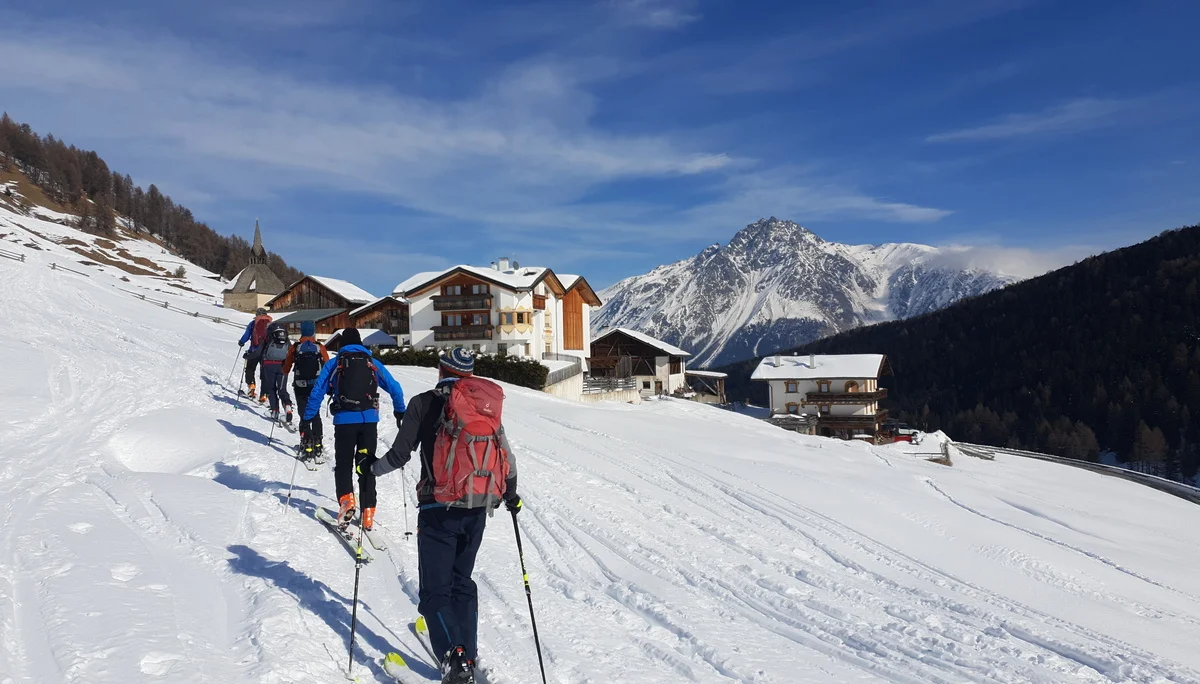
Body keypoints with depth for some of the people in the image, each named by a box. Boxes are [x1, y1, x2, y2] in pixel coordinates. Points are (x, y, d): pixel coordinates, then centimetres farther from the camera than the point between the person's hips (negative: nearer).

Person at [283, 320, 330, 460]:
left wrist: (284, 375, 28)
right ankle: (317, 444, 21)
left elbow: (286, 368, 5)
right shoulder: (320, 348, -5)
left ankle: (307, 446, -6)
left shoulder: (294, 348, -5)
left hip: (300, 387, -1)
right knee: (315, 414, 17)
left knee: (305, 416, 2)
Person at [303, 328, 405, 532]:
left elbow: (318, 391, 1)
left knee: (343, 464, 10)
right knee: (367, 466, 8)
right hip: (369, 420, 2)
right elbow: (395, 388, 8)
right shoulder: (373, 363, 10)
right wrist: (400, 412, 20)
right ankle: (368, 514, 5)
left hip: (344, 421, -1)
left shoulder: (333, 364, 5)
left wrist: (307, 418, 9)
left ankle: (346, 499, -14)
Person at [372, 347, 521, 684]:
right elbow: (506, 456, 8)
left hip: (440, 508, -4)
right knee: (462, 581, 20)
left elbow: (400, 454, -4)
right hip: (478, 508, 4)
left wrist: (372, 468, 16)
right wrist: (511, 494, 24)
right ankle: (467, 657, 21)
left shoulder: (423, 403, -4)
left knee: (435, 591, 2)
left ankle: (455, 656, -15)